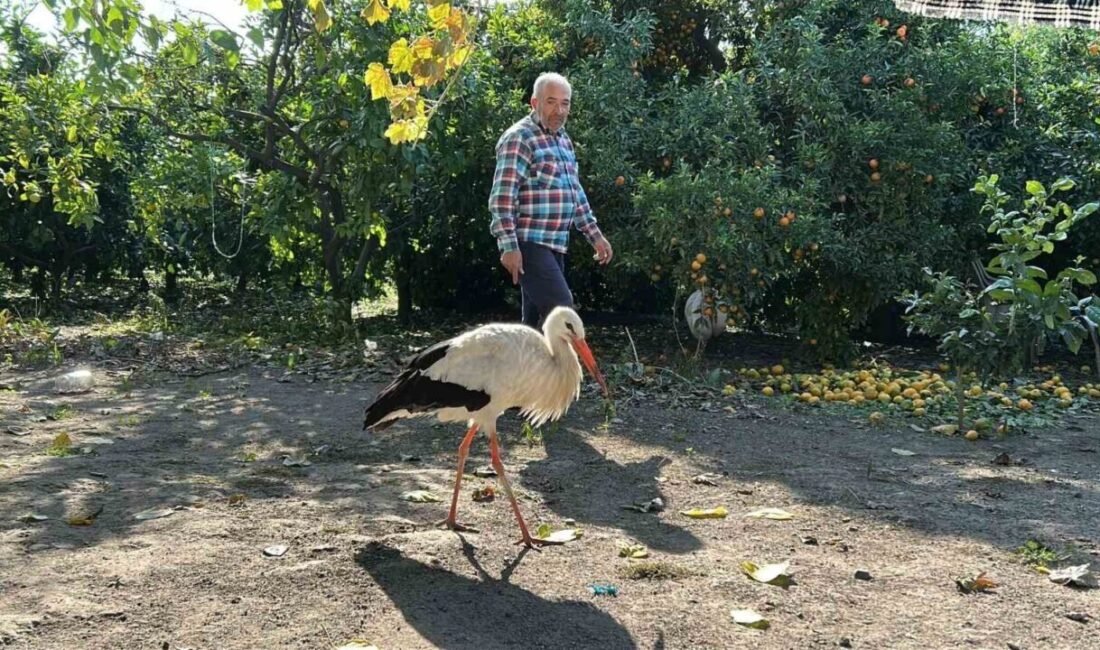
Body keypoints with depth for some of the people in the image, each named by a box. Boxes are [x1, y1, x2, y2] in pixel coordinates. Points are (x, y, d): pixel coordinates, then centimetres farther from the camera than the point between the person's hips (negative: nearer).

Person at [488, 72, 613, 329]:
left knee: (537, 318, 10)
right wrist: (509, 246, -23)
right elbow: (502, 197, -17)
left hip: (554, 244, 9)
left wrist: (595, 235, 22)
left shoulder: (562, 139, 18)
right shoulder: (519, 138, -10)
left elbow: (574, 192, 25)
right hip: (529, 243, -9)